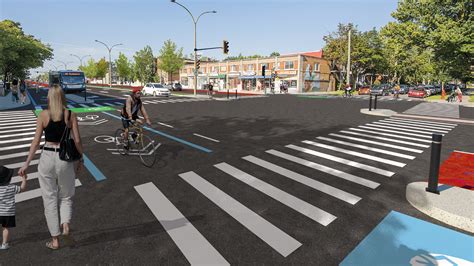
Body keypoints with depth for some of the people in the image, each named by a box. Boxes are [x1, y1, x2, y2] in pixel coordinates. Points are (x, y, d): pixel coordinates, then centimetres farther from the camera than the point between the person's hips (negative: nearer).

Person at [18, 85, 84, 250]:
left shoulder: (43, 115, -2)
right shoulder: (70, 115, -2)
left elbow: (36, 141, -3)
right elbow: (77, 141, -5)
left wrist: (26, 164, 5)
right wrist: (80, 159, 7)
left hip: (47, 157, 0)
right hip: (65, 158, 0)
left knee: (50, 199, 11)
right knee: (66, 196, 20)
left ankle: (55, 240, 17)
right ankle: (66, 226, -2)